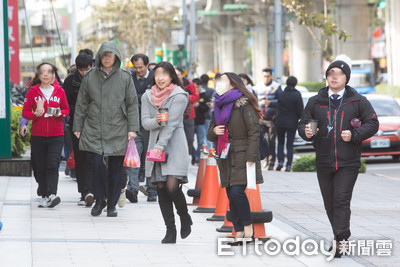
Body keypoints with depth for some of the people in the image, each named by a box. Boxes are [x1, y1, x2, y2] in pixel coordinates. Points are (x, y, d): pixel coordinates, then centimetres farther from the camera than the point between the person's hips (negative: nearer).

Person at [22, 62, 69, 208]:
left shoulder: (59, 91, 5)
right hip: (38, 136, 1)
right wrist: (35, 114, -16)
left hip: (56, 135, -1)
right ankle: (44, 196, 15)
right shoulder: (33, 91, 2)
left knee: (53, 165, -14)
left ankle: (52, 194, -22)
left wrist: (60, 113, -7)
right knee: (40, 167, 5)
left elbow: (66, 110, 15)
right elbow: (25, 112, 4)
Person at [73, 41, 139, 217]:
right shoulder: (90, 77, 7)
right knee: (98, 165, -11)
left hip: (118, 132, 0)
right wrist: (77, 127, 8)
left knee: (115, 169, 2)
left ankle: (112, 205, 15)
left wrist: (132, 128, -2)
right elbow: (81, 104, 12)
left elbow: (132, 104, 5)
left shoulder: (125, 77, 5)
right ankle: (99, 201, 7)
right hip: (94, 131, 0)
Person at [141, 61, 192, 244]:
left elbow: (172, 123, -11)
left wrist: (160, 145, -18)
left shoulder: (179, 96, -4)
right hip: (155, 145, 5)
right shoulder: (148, 96, 12)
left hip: (174, 145, -5)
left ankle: (185, 218, 12)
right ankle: (170, 230, 6)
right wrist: (156, 121, -17)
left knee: (172, 186, -16)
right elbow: (145, 122, 6)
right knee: (161, 188, 0)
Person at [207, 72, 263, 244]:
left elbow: (254, 132, -11)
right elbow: (210, 135, 22)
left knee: (237, 192, -17)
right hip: (226, 158, 7)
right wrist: (214, 131, -3)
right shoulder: (219, 106, 16)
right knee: (231, 195, 5)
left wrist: (250, 158, -16)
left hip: (242, 157, -7)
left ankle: (247, 225, 1)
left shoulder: (244, 104, -7)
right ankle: (239, 232, 10)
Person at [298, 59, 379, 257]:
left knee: (342, 200, -13)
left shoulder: (358, 101, 2)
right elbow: (302, 123, 11)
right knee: (330, 203, 8)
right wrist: (306, 131, -12)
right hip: (324, 162, 4)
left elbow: (372, 124, 1)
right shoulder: (315, 102, 9)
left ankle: (340, 240, -14)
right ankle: (342, 238, 22)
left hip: (348, 161, -3)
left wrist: (354, 135, -13)